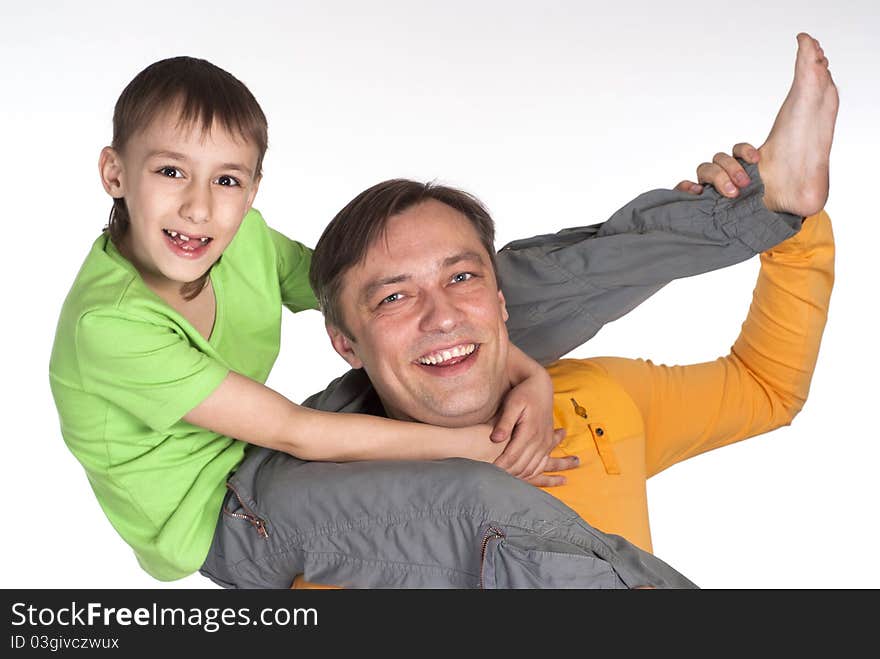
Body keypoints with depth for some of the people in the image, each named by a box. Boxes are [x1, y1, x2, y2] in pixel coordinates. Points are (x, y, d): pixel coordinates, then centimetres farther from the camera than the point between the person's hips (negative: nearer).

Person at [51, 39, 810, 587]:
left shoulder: (241, 240, -8)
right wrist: (468, 444, -28)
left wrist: (530, 376, -23)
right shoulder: (110, 322, -28)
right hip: (209, 516, -6)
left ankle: (765, 198, -3)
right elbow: (293, 433, -28)